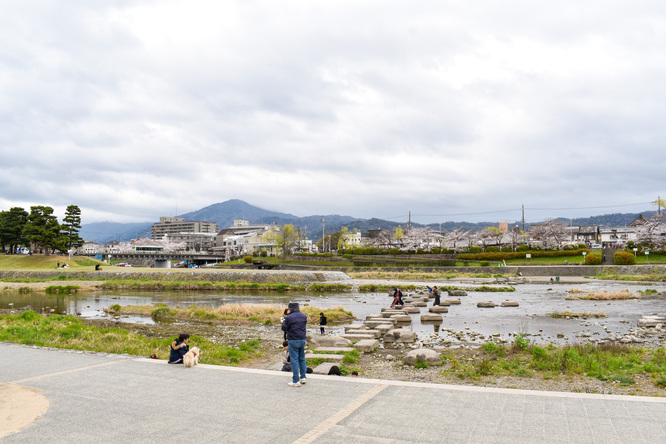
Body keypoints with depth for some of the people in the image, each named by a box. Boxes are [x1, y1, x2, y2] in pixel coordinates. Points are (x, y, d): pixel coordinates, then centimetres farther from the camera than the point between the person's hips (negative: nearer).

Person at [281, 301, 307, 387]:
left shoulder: (289, 317, -14)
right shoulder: (304, 316, 4)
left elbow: (284, 328, -5)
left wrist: (285, 320, 10)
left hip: (293, 341, -6)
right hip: (302, 340, 6)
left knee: (294, 360, -1)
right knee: (302, 359, 18)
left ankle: (296, 381, 1)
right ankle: (303, 377, 25)